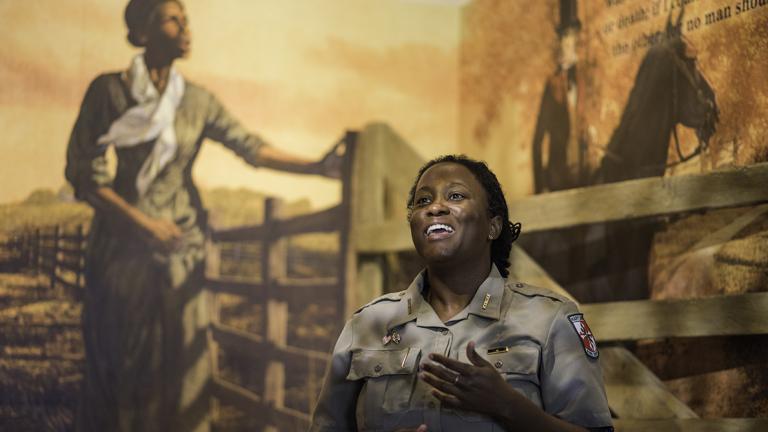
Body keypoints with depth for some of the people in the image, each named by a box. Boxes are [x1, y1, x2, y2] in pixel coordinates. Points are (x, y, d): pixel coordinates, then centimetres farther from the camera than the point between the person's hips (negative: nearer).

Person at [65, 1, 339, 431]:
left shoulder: (197, 100, 4)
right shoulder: (108, 90, -6)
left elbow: (252, 147, 0)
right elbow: (82, 172, -8)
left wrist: (318, 166, -13)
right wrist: (142, 222, -14)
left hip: (180, 245, 3)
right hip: (122, 245, -3)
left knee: (179, 360, 2)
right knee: (122, 361, 2)